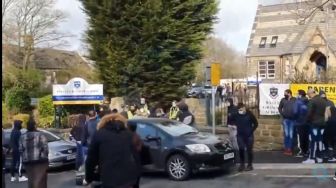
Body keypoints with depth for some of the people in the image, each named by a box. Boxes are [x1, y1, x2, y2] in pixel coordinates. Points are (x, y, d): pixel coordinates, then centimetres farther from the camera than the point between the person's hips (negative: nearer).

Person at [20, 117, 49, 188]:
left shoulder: (23, 137, 8)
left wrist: (25, 158, 16)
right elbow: (45, 148, -10)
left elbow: (21, 149, 6)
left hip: (27, 161, 5)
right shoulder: (40, 135, -6)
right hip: (40, 161, -5)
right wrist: (44, 156, 5)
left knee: (31, 180, 13)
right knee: (40, 179, -5)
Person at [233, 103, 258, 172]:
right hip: (240, 135, 2)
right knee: (241, 150, -2)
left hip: (249, 135, -2)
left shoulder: (249, 114, -9)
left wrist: (251, 130, -7)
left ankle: (250, 165, 12)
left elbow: (256, 123, 1)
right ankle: (242, 164, 10)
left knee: (249, 150, 2)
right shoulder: (236, 115, -4)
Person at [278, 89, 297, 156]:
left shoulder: (295, 100, -4)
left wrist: (295, 115, -9)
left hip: (292, 119, -2)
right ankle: (286, 148, 11)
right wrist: (282, 114, 4)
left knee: (291, 134, 3)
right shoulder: (283, 100, 4)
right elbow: (280, 108, 14)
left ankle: (290, 148, 10)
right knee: (286, 134, 3)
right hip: (285, 119, 2)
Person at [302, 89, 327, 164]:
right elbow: (325, 112, 17)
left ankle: (312, 158, -6)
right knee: (319, 140, 12)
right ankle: (318, 157, 17)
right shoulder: (323, 101, 11)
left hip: (314, 123, -8)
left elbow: (309, 113, -16)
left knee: (313, 141, -6)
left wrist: (307, 121, -2)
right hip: (322, 123, 8)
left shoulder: (312, 101, -16)